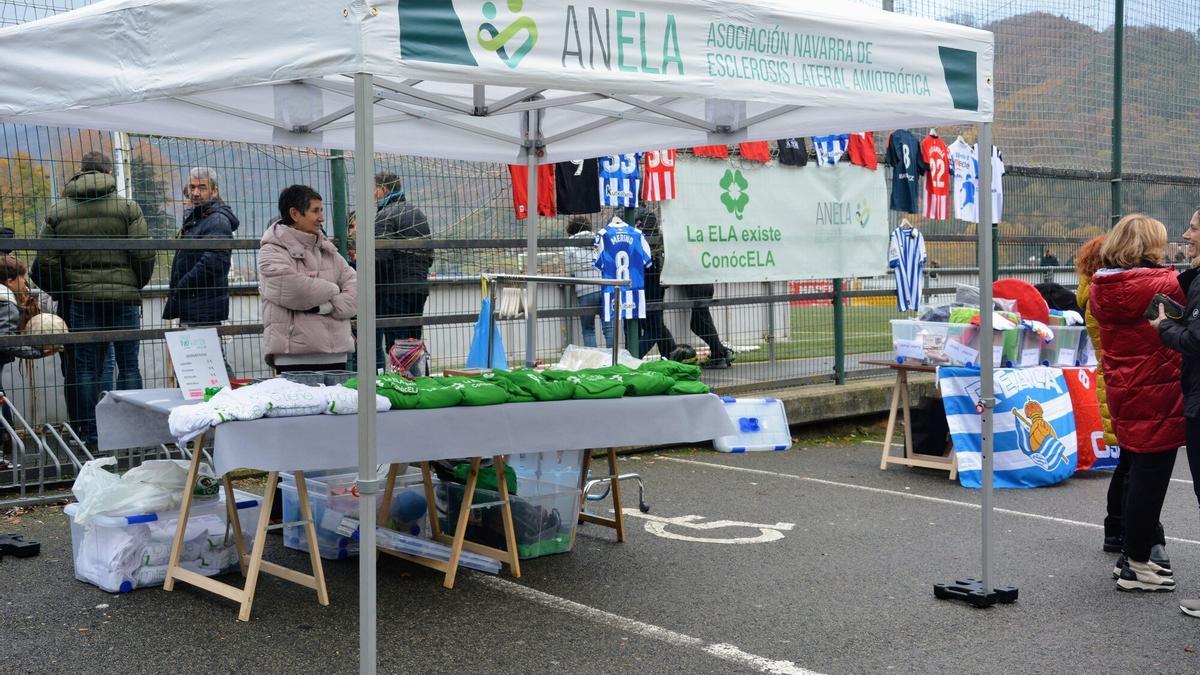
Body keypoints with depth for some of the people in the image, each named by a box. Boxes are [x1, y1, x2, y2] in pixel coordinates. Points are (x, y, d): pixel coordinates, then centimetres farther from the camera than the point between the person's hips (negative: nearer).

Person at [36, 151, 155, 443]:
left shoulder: (57, 211, 5)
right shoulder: (127, 207, -3)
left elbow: (46, 260, 3)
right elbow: (145, 255, -6)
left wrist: (62, 292, 16)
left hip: (81, 300, 2)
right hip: (124, 297, -2)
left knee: (87, 369, 7)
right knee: (128, 365, 5)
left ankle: (91, 433, 9)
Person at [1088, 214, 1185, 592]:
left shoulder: (1101, 288, 4)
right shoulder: (1163, 285, -18)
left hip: (1124, 395, 8)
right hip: (1157, 397, -8)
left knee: (1139, 475, 19)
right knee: (1150, 479, 1)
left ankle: (1132, 556, 28)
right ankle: (1137, 566, 8)